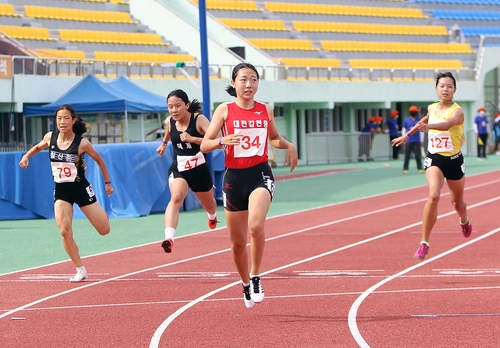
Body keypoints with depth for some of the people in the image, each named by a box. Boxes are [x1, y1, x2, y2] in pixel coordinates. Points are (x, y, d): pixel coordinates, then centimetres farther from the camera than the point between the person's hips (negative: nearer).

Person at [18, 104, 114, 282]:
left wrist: (107, 182, 7)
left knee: (104, 230, 2)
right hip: (61, 191, 2)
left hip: (81, 189, -2)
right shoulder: (50, 137, -7)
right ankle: (80, 270, -1)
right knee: (65, 231, -17)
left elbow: (99, 160, 1)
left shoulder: (82, 143, -16)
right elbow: (38, 147, 17)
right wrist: (26, 156, -2)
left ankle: (102, 214, 41)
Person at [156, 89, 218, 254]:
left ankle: (212, 216, 65)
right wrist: (163, 143, 30)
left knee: (208, 204, 25)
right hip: (178, 169, 1)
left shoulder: (199, 119, -19)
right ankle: (169, 238, -48)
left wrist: (192, 139, -37)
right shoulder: (169, 122, -5)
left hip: (199, 170, -1)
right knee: (176, 197, -31)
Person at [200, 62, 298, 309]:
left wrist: (288, 146, 2)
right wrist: (223, 141, -25)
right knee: (237, 242, 8)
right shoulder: (225, 110, -1)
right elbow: (204, 144, -5)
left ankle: (255, 277, -10)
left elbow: (273, 138, 23)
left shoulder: (266, 111, 5)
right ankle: (246, 284, 33)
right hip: (234, 177, 0)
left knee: (256, 225, -28)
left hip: (260, 174, 0)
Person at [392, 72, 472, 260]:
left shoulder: (457, 111, -17)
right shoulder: (432, 108, 0)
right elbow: (424, 121, 24)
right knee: (433, 195, -24)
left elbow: (447, 124, -40)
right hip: (434, 159, 1)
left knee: (457, 202, 19)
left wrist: (428, 126, -58)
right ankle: (424, 243, -22)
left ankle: (464, 222, 57)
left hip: (454, 160, -1)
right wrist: (407, 135, 30)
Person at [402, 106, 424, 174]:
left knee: (418, 156, -1)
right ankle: (405, 169, 4)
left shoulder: (419, 120, 5)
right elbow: (404, 129, 10)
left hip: (417, 141, 0)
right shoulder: (406, 120, 6)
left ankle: (420, 168, 6)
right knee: (407, 156, 0)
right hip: (408, 141, 0)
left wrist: (421, 140, 8)